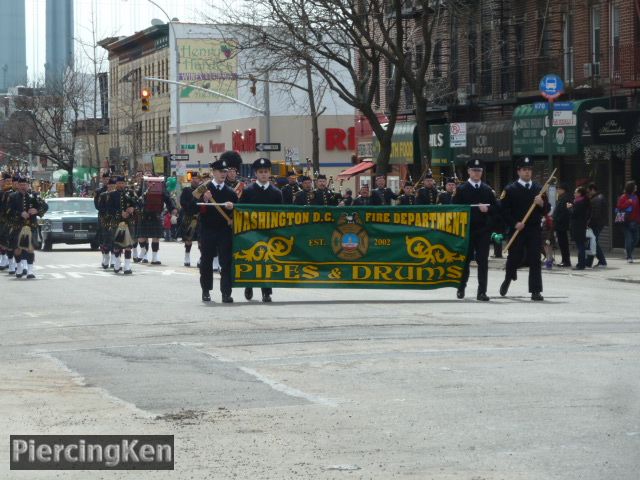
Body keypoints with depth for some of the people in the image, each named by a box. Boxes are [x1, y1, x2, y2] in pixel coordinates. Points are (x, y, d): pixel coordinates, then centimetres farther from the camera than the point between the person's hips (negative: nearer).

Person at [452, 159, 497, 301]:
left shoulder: (488, 190, 12)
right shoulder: (461, 189, 3)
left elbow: (495, 208, 10)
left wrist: (487, 209, -10)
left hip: (483, 230, 2)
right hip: (467, 229, -2)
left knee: (483, 261, -4)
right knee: (465, 259, 6)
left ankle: (482, 292, -4)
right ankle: (461, 288, 22)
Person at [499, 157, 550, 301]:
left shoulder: (539, 189, 12)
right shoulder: (510, 189, 0)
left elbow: (547, 210, 13)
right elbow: (504, 210, -5)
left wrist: (542, 204, -8)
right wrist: (514, 223, -14)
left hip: (534, 230, 2)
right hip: (517, 230, -2)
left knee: (535, 261, -5)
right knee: (514, 258, 8)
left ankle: (536, 291, -6)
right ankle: (508, 280, 37)